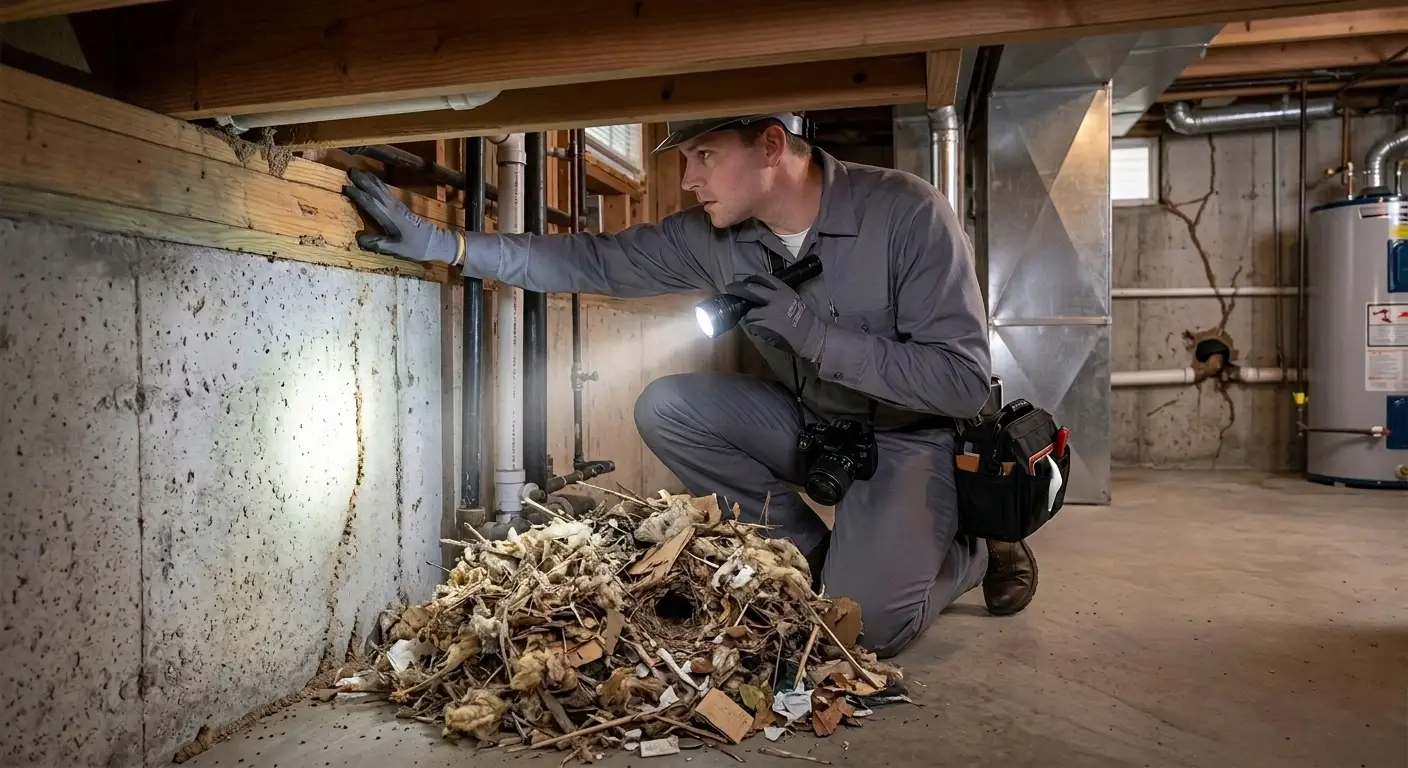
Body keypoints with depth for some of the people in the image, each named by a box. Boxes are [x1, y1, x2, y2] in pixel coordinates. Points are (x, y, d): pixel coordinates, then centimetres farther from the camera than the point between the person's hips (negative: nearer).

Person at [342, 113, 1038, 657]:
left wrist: (809, 328, -31)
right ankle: (818, 553, 0)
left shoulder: (908, 213, -25)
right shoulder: (715, 236, -9)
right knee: (665, 408, -13)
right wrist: (444, 244, -12)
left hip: (912, 437, -5)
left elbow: (962, 381, -25)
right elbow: (596, 260, -6)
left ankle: (972, 551, 10)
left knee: (865, 623, -25)